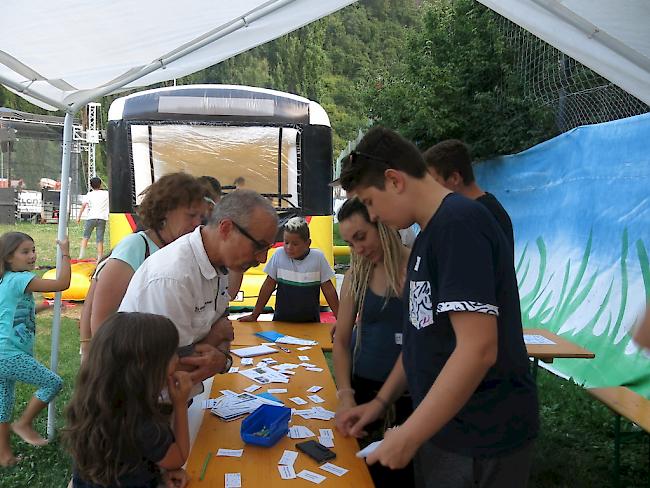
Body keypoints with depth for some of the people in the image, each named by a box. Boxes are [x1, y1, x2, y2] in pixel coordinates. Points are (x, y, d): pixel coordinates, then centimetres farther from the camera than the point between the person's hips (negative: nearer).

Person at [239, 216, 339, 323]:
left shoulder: (318, 257, -7)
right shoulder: (279, 254, -5)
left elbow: (328, 289, 0)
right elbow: (269, 285, 2)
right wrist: (254, 316, 4)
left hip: (310, 321, 0)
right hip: (281, 320, 1)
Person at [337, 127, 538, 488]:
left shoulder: (459, 222, -21)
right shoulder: (430, 233, 10)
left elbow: (478, 348, -28)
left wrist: (409, 435, -20)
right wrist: (381, 401, 13)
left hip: (481, 440, -8)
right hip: (442, 426, 8)